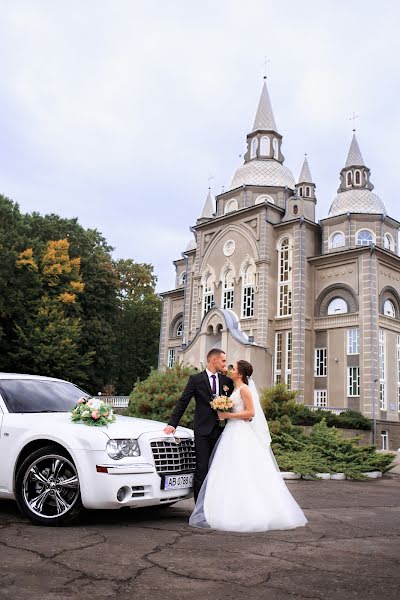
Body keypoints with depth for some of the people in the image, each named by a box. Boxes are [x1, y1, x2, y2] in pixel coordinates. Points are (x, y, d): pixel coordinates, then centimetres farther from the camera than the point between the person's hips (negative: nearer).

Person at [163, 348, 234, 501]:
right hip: (203, 431, -3)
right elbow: (182, 402, -3)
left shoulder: (227, 381, 11)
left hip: (221, 431, 4)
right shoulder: (196, 379, 1)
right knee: (201, 469, -3)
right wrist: (172, 424, -11)